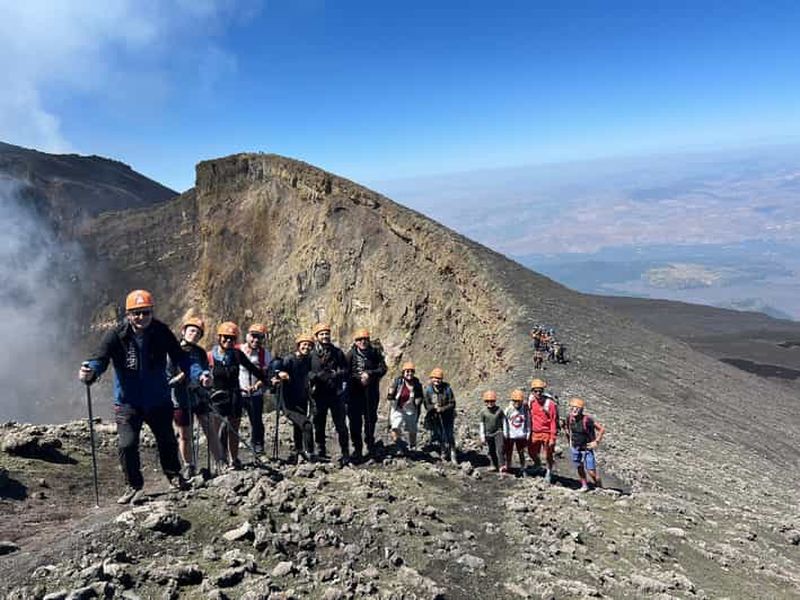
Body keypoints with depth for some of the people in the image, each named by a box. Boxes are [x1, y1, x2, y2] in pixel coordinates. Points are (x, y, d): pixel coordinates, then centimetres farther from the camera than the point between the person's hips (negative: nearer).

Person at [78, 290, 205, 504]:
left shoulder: (162, 332, -10)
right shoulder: (116, 335, -15)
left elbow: (180, 357, -10)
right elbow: (100, 359, -24)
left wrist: (197, 374, -26)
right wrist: (90, 372, -47)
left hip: (159, 401, 2)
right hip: (127, 402, -2)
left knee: (167, 441, 15)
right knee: (127, 444, -8)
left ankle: (174, 476, 42)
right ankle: (133, 486, 18)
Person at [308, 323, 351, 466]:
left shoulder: (337, 352, 7)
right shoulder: (311, 355, 3)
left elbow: (346, 370, 6)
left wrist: (337, 374, -13)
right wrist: (317, 375, -20)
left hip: (336, 394, 0)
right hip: (319, 395, 0)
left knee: (340, 424, 1)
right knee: (319, 425, 7)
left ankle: (345, 454, 8)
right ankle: (321, 452, 20)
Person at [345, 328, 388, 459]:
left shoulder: (375, 353, 2)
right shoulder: (351, 354, -3)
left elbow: (383, 368, -4)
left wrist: (369, 374, -17)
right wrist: (359, 378, -16)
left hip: (371, 392, 2)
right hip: (355, 392, -2)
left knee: (371, 418, 11)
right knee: (355, 420, -1)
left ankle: (370, 446, 27)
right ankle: (357, 448, 10)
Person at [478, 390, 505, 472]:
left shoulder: (499, 410, -6)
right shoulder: (483, 412, -5)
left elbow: (503, 421, 5)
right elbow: (482, 424, -1)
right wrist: (482, 437, -1)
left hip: (498, 432, -1)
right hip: (488, 434, 2)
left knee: (500, 449, -14)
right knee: (491, 451, 10)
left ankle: (501, 466, -15)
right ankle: (494, 465, 26)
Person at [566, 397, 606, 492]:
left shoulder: (587, 419, -25)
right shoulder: (569, 418, -8)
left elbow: (602, 429, -19)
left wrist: (596, 442, -16)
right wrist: (570, 439, 13)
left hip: (587, 448, -4)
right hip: (575, 448, 5)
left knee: (591, 471, -5)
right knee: (579, 468, 14)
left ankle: (599, 485, 22)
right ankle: (584, 485, 34)